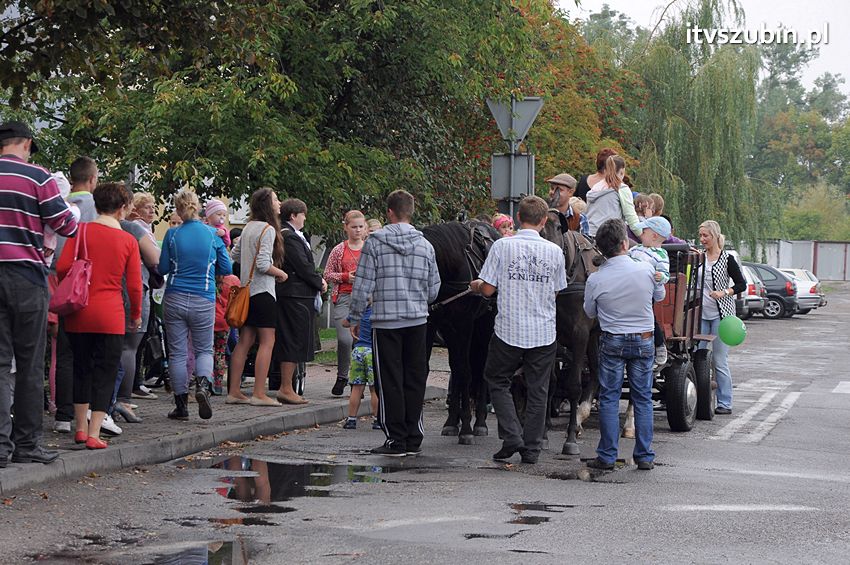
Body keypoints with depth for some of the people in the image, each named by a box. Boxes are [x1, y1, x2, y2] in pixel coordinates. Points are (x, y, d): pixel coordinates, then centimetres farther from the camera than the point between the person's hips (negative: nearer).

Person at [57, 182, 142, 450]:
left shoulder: (81, 230, -1)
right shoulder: (128, 240, -1)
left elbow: (62, 267, -8)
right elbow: (134, 285, 1)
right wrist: (136, 315, 15)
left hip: (79, 313, 2)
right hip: (111, 315, -2)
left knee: (81, 368, 16)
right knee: (105, 373, 4)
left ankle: (80, 428, 23)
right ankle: (94, 434, -2)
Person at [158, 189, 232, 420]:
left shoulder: (172, 234, -4)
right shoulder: (213, 234, -1)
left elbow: (163, 268, 1)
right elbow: (226, 268, 5)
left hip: (174, 299, 0)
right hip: (203, 301, 0)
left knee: (177, 353, 6)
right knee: (204, 349, 14)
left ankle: (181, 405, 6)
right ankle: (203, 384, -15)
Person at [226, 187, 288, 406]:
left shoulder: (248, 227, 12)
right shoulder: (267, 229, -14)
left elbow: (235, 254, 20)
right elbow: (264, 264, -20)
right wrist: (281, 273, -4)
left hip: (247, 289, 9)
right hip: (262, 291, -9)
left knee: (245, 341, 10)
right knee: (267, 342, -4)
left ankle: (233, 391, 10)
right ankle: (259, 394, -7)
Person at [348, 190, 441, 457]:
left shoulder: (375, 242, -5)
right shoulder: (425, 245, 5)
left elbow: (363, 285, -7)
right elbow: (434, 289, 10)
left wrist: (355, 318, 4)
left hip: (386, 321, -3)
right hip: (418, 321, 3)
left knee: (390, 382, 2)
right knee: (415, 380, 9)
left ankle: (396, 440, 2)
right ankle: (413, 439, 12)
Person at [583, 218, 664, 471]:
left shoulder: (595, 279, -12)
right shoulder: (646, 270, -11)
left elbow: (590, 312, 4)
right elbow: (660, 296, 9)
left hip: (612, 342, -1)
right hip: (643, 341, 1)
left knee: (609, 398, 5)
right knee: (643, 398, 8)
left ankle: (607, 456, 5)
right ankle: (644, 456, 9)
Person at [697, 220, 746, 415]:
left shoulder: (727, 259, -3)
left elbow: (741, 285, -1)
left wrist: (724, 293, -16)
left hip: (720, 314, -5)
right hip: (701, 313, 5)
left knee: (720, 360, -4)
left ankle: (725, 403, 3)